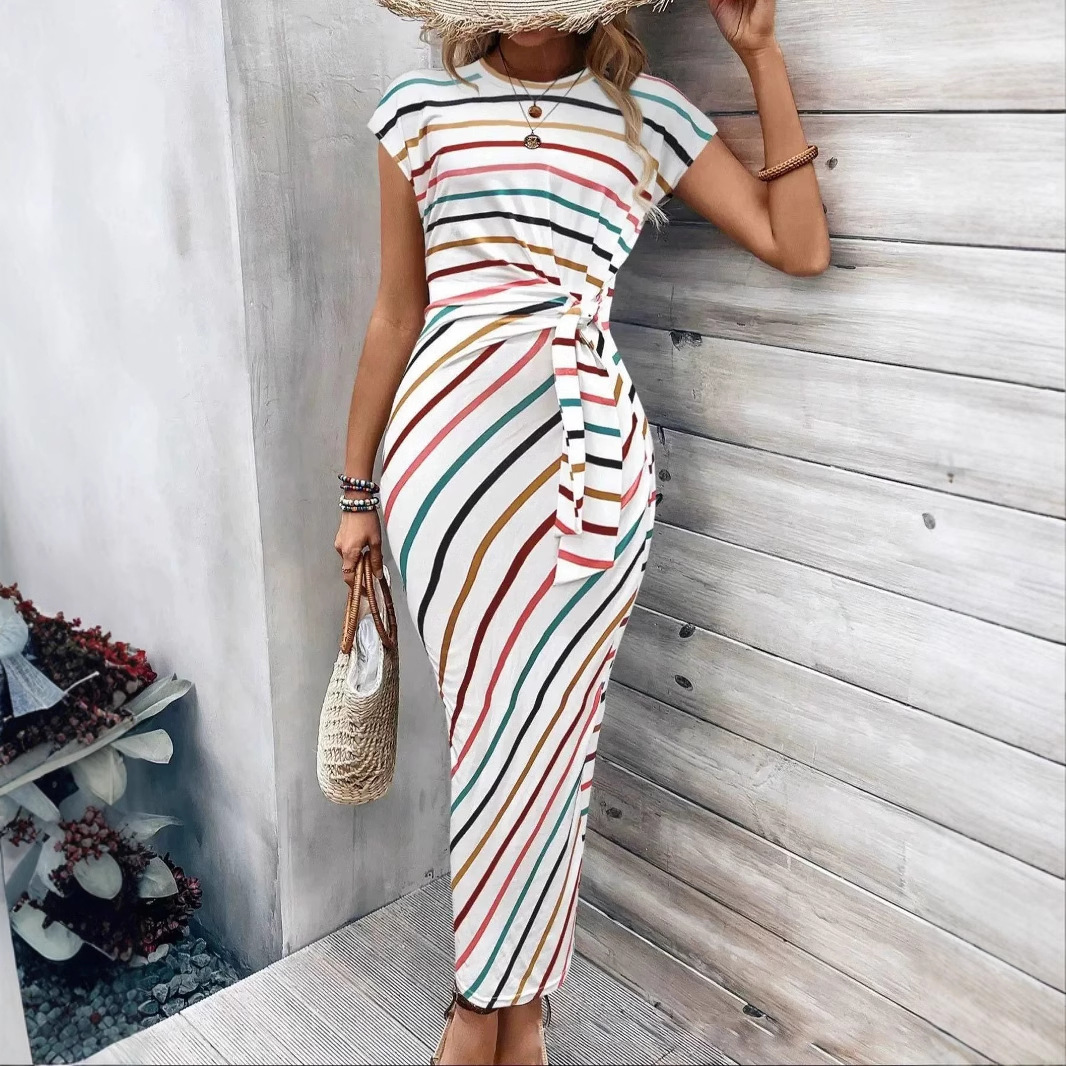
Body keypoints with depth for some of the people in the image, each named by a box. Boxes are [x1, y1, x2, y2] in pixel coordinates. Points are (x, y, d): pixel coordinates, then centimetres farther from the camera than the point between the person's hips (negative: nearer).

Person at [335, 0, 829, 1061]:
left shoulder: (647, 112, 9)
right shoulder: (423, 103, 9)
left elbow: (799, 245, 5)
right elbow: (396, 314, 11)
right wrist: (359, 489, 14)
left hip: (587, 455, 0)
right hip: (448, 443, 0)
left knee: (541, 726, 6)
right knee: (489, 722, 5)